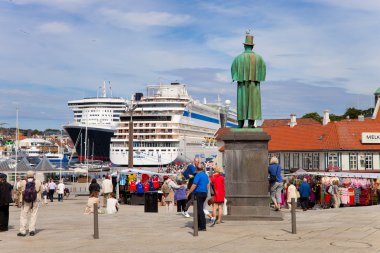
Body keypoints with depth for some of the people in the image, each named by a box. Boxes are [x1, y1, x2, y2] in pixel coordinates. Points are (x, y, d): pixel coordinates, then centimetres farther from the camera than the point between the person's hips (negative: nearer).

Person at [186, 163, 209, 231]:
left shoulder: (198, 175, -14)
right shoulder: (205, 175, 12)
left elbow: (194, 185, -19)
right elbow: (208, 183, 20)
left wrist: (189, 192, -14)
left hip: (199, 193, -9)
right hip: (204, 193, 9)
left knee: (200, 210, -6)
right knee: (199, 209, 18)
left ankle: (203, 227, -8)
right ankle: (199, 224, 26)